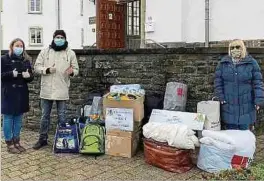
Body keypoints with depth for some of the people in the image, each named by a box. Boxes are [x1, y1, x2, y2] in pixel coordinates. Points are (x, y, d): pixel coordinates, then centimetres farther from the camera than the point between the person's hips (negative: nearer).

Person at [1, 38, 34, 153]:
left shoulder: (26, 60, 11)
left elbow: (31, 77, 12)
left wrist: (28, 76, -10)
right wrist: (11, 74, -21)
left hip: (22, 94, 5)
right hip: (8, 94, -5)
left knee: (18, 119, 11)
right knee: (8, 118, 3)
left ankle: (16, 142, 22)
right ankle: (9, 144, 12)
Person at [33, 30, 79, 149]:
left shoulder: (70, 53, 3)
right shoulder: (45, 51, 4)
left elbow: (76, 69, 6)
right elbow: (37, 67, 4)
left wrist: (72, 71, -18)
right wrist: (47, 70, -15)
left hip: (62, 90, -1)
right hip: (47, 89, 1)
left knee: (61, 116, 7)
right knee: (45, 116, 11)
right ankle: (43, 139, 24)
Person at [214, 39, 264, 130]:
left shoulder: (252, 63, 0)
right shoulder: (223, 63, 5)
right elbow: (218, 82, 4)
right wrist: (220, 97, -4)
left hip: (246, 106, -1)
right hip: (229, 106, 1)